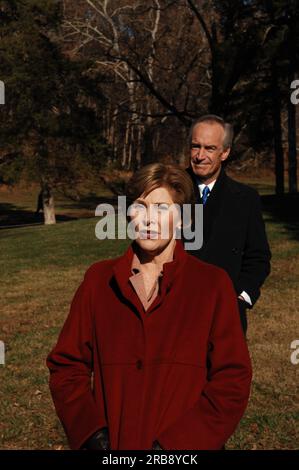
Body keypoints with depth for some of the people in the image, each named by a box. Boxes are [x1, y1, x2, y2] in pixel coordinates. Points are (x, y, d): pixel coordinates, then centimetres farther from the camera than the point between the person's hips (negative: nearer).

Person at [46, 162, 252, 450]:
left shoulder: (213, 284, -6)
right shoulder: (99, 279, 0)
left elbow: (232, 382, -8)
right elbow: (66, 365, 1)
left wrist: (172, 443, -16)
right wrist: (92, 433, -12)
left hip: (188, 444, -1)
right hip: (111, 442, 2)